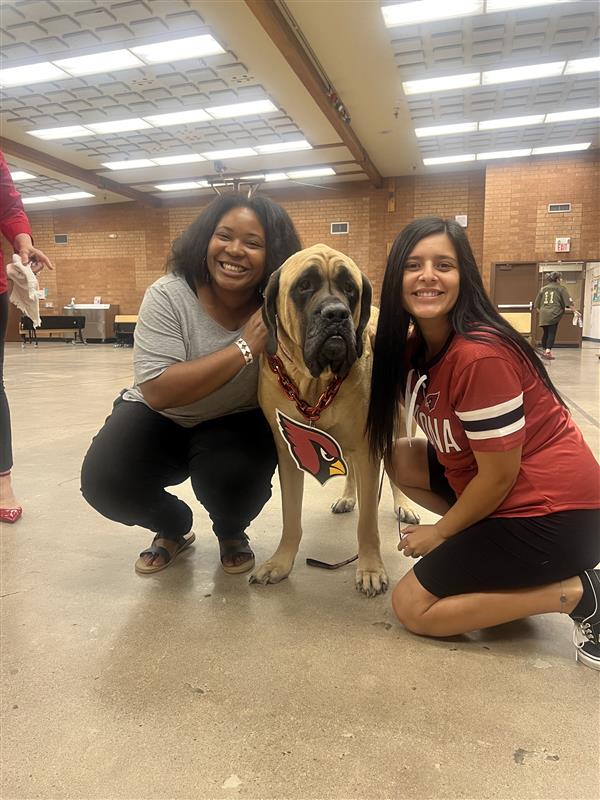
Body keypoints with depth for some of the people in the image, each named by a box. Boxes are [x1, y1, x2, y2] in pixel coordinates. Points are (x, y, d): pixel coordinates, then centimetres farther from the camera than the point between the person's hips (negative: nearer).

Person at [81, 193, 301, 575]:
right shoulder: (168, 295, -22)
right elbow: (158, 391, -31)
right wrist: (244, 348, -36)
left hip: (238, 422, 0)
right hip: (161, 418, 1)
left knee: (234, 479, -31)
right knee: (104, 481, -22)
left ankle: (232, 533, 10)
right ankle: (174, 528, 14)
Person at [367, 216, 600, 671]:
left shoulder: (478, 355, -26)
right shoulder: (415, 345, 1)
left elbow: (499, 476, -20)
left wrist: (439, 533, -6)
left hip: (551, 510, -8)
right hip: (501, 488, 8)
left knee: (412, 607, -3)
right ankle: (483, 545, 11)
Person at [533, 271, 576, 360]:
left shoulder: (543, 288, 15)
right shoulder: (561, 288, 4)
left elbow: (537, 304, 17)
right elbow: (568, 302, -2)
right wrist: (574, 310, 5)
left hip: (543, 314, 4)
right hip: (554, 314, -4)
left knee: (545, 333, 15)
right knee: (552, 333, -3)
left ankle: (544, 351, 24)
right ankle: (548, 352, -13)